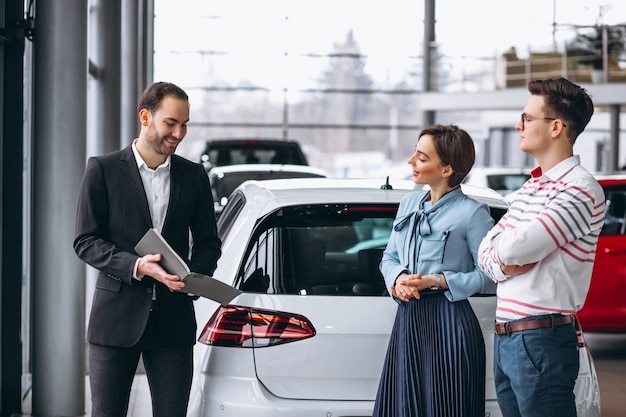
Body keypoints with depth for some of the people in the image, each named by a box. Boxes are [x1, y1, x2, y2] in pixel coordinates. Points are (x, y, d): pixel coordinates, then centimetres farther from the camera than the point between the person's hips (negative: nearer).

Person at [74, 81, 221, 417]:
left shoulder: (193, 176, 10)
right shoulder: (102, 170, 0)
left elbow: (208, 242, 14)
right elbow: (85, 241, -4)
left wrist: (193, 275, -8)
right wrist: (136, 266, -20)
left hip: (173, 318, 2)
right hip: (116, 316, -2)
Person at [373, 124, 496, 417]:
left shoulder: (472, 213, -8)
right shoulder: (409, 204, 13)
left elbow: (489, 277, -10)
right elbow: (389, 257, 19)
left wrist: (437, 281, -16)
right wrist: (398, 278, -3)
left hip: (449, 326, -6)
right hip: (407, 319, 7)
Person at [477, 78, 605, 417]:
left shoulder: (581, 190, -14)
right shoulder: (531, 187, 16)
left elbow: (513, 248, -23)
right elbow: (486, 250, 14)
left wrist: (503, 247, 0)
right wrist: (504, 265, -7)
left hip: (541, 340, -9)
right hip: (505, 338, 9)